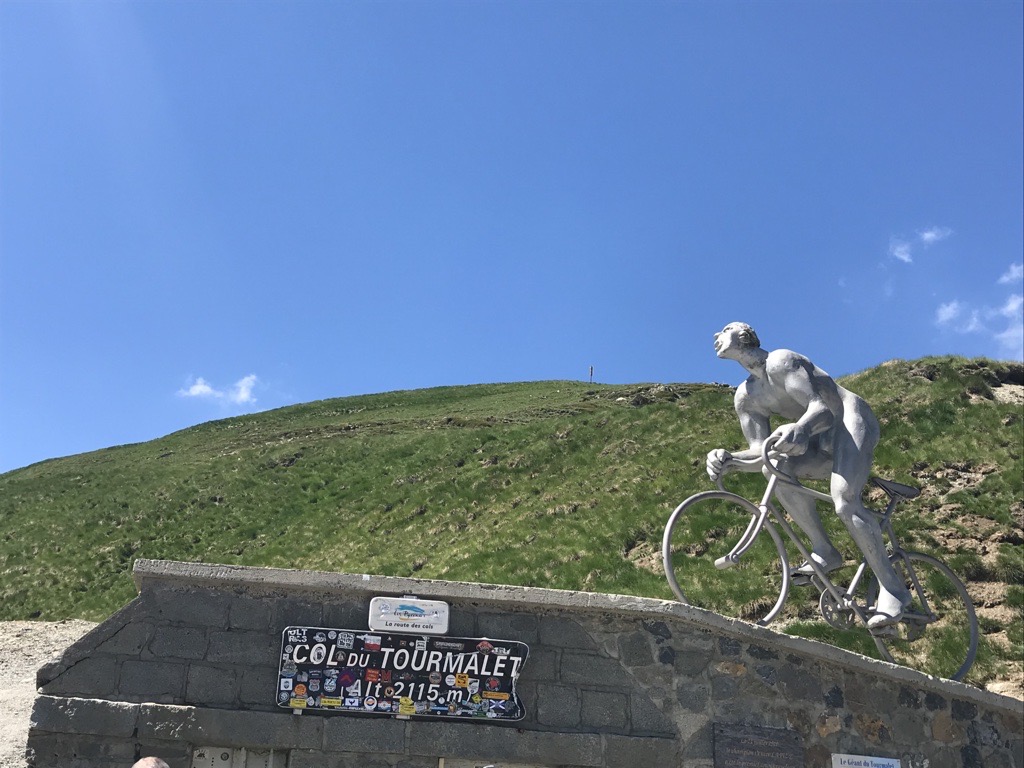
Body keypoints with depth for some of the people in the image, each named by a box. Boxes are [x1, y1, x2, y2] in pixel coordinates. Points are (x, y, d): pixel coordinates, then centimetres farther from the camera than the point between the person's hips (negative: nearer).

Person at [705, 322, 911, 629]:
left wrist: (801, 428, -49)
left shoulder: (779, 361, -15)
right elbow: (760, 451, -2)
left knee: (844, 502, -28)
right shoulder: (746, 397, 7)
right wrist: (728, 460, -24)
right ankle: (824, 551, -10)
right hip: (824, 441, 7)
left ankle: (893, 589, -16)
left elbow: (822, 407, -26)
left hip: (853, 421, -7)